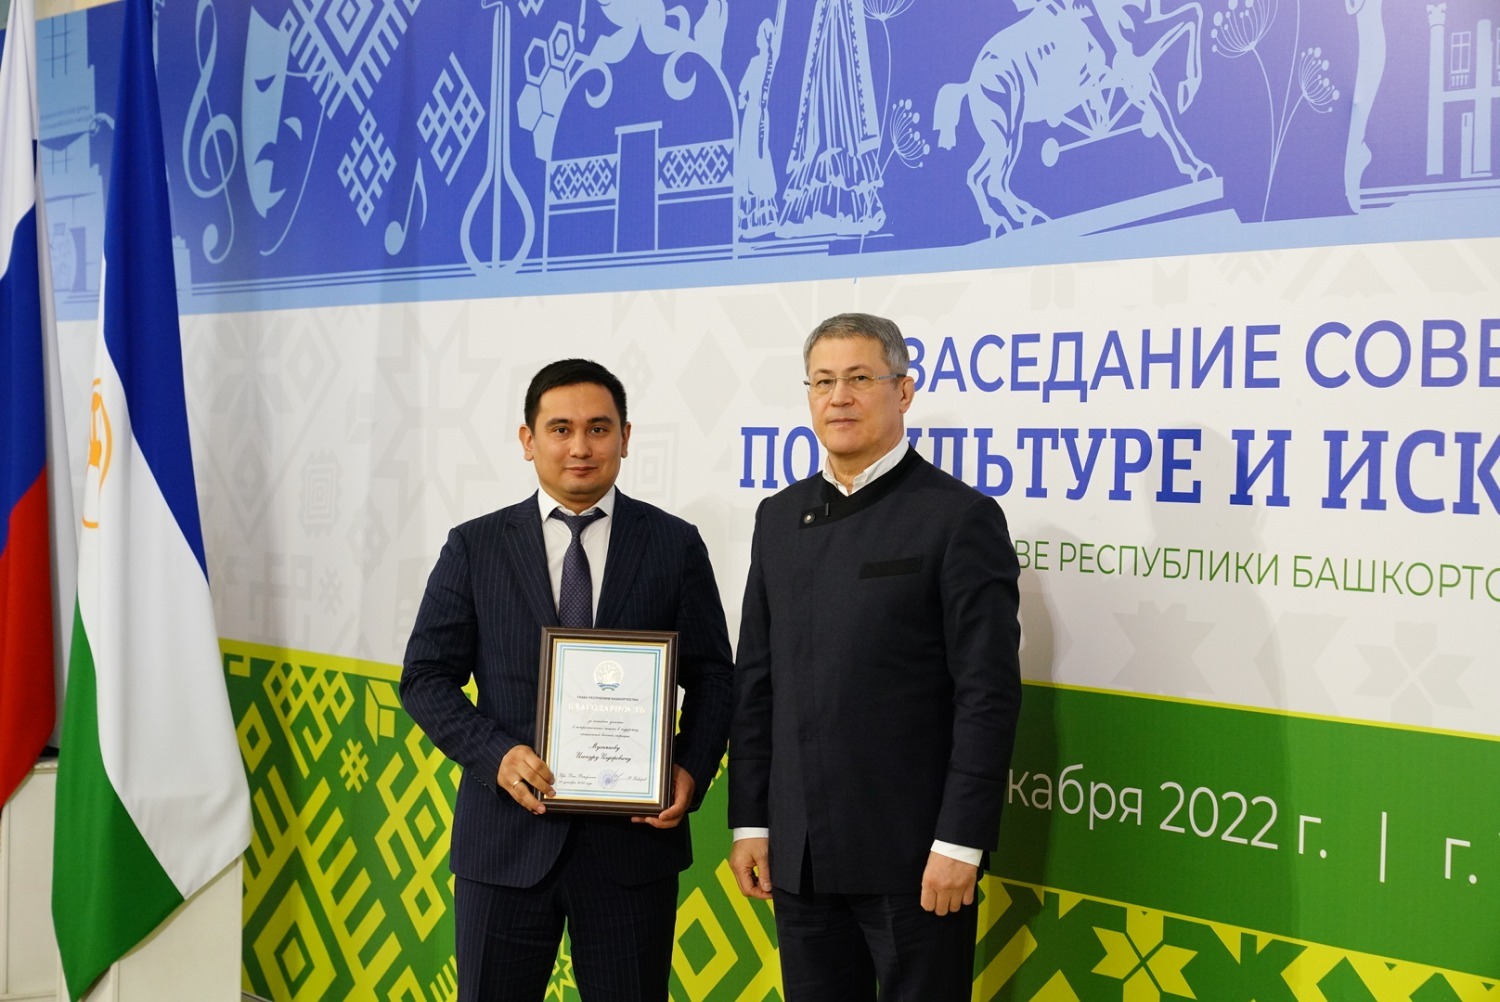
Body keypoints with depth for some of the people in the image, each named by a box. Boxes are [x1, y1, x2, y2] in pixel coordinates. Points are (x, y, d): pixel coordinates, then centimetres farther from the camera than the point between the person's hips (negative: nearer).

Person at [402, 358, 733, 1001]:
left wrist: (692, 772, -11)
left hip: (634, 834, 0)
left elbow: (710, 676, 6)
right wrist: (495, 754, -13)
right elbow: (426, 677, 3)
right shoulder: (475, 547, 3)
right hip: (508, 835, 0)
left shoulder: (674, 545, 4)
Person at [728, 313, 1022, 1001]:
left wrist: (960, 841, -15)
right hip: (799, 852, 5)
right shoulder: (781, 516, 11)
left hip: (913, 851, -5)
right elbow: (755, 680, 12)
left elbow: (988, 694, -11)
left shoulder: (961, 517, -7)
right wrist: (749, 820, 8)